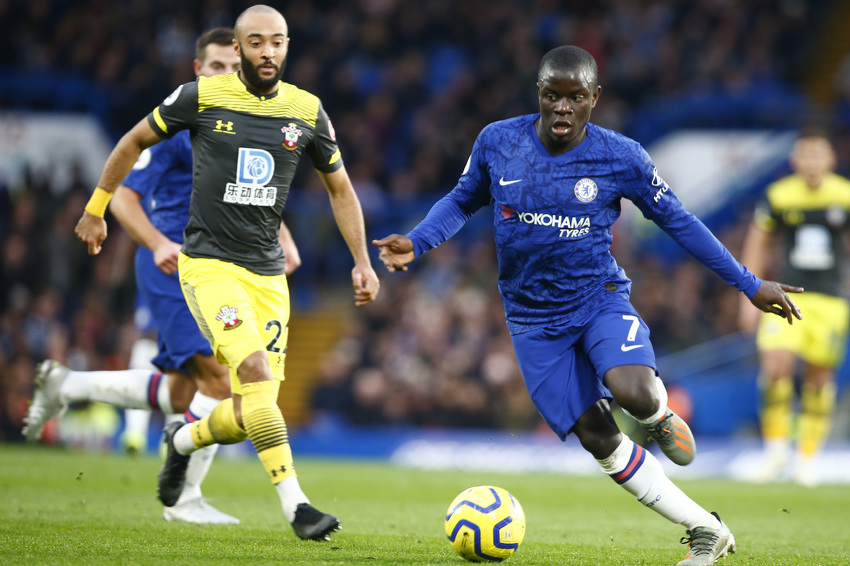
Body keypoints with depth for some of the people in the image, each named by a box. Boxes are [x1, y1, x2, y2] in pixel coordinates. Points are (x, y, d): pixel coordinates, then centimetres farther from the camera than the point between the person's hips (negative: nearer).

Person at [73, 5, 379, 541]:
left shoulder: (307, 110, 3)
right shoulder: (202, 96, -6)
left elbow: (341, 189, 14)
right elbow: (135, 141, 9)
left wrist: (363, 261, 5)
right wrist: (95, 209, 14)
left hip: (268, 273, 4)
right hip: (209, 262, -4)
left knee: (250, 414, 0)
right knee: (255, 370, -25)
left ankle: (184, 440, 34)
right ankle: (296, 506, -23)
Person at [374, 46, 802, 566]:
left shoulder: (621, 158, -10)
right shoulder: (497, 143, -6)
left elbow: (678, 220, 0)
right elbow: (463, 201, 11)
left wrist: (749, 284, 0)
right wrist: (416, 243, -7)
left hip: (600, 297, -2)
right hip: (534, 318, 2)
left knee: (633, 392, -33)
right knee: (599, 441, -4)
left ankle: (660, 414, 6)